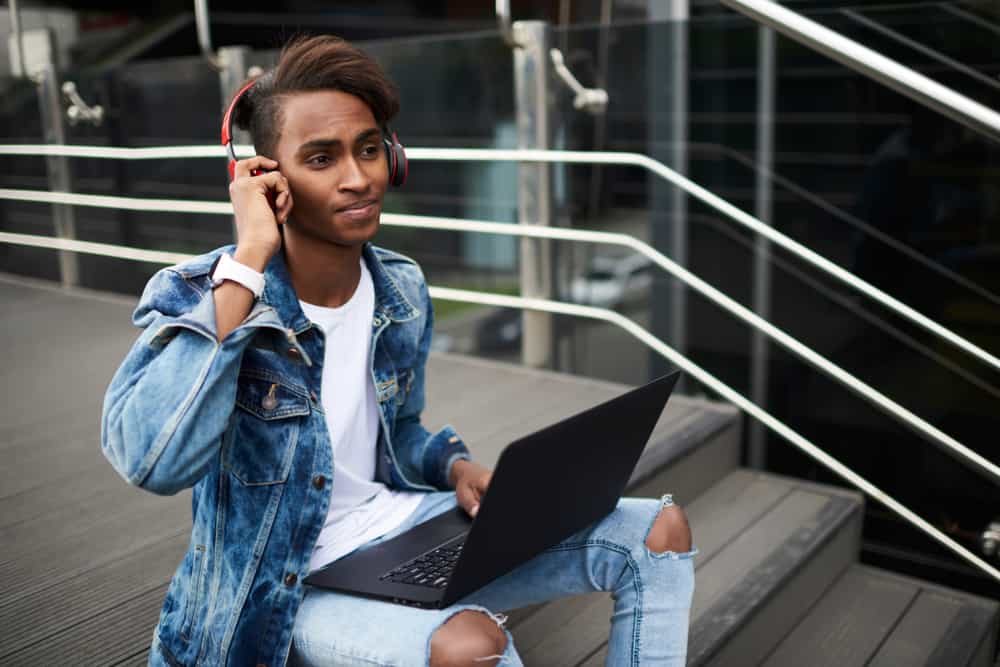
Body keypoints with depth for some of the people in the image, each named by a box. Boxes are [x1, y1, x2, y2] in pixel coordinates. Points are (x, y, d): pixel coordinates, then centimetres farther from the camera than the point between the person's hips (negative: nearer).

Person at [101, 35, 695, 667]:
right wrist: (248, 261, -33)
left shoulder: (404, 291, 0)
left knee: (661, 532, 1)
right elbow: (154, 462, -37)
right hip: (289, 586, -6)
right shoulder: (195, 296, -17)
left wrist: (457, 468, -6)